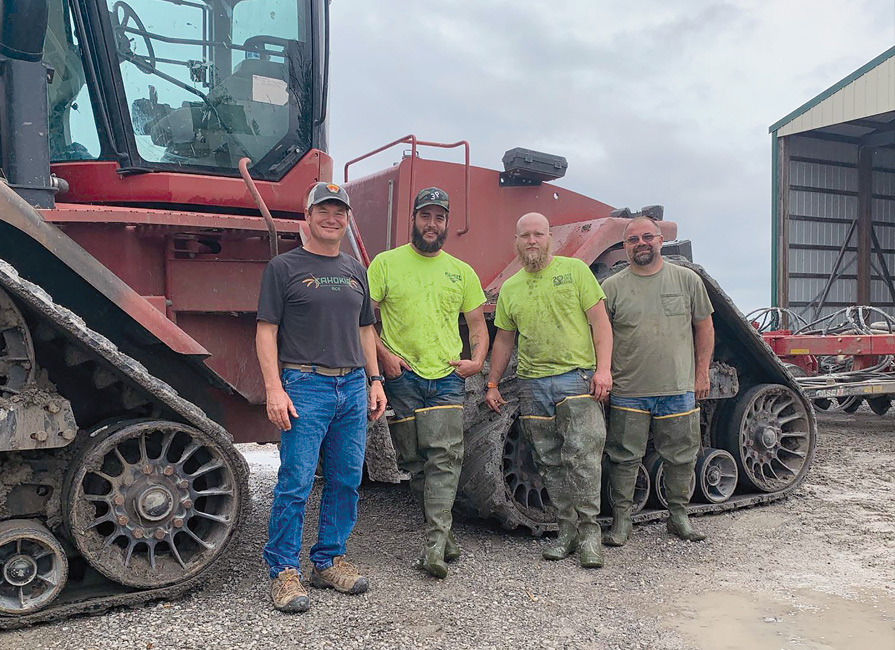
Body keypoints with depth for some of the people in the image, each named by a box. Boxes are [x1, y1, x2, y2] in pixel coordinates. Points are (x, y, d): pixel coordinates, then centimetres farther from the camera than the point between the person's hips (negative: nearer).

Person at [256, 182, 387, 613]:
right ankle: (284, 572, 8)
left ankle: (329, 561, 23)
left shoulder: (356, 271, 17)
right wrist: (274, 389, -13)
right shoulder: (284, 267, 0)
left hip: (352, 386, 6)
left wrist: (375, 380, 14)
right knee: (295, 484, -5)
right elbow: (266, 331, -4)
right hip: (305, 386, -5)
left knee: (346, 481, 9)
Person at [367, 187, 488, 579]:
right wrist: (383, 353, -11)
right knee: (415, 463, 6)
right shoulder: (386, 263, 5)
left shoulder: (462, 272, 13)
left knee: (445, 457, -12)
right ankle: (443, 533, 22)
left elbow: (478, 325, 18)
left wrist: (477, 360, 1)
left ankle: (435, 546, -13)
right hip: (401, 377, 0)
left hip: (448, 377, 1)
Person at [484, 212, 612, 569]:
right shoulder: (509, 289, 15)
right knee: (550, 463, 7)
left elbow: (600, 322, 0)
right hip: (533, 385, 4)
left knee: (582, 456, -11)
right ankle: (567, 531, 17)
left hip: (578, 376, -4)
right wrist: (492, 384, 17)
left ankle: (589, 532, 2)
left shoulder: (575, 270, 4)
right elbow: (504, 340, 21)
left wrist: (603, 369, -11)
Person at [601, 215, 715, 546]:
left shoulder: (687, 280, 4)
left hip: (678, 390, 1)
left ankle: (678, 515, 29)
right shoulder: (612, 287, 1)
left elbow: (704, 327, 10)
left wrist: (702, 373, 6)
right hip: (628, 392, -1)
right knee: (624, 458, 4)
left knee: (681, 457, 11)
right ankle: (621, 520, 18)